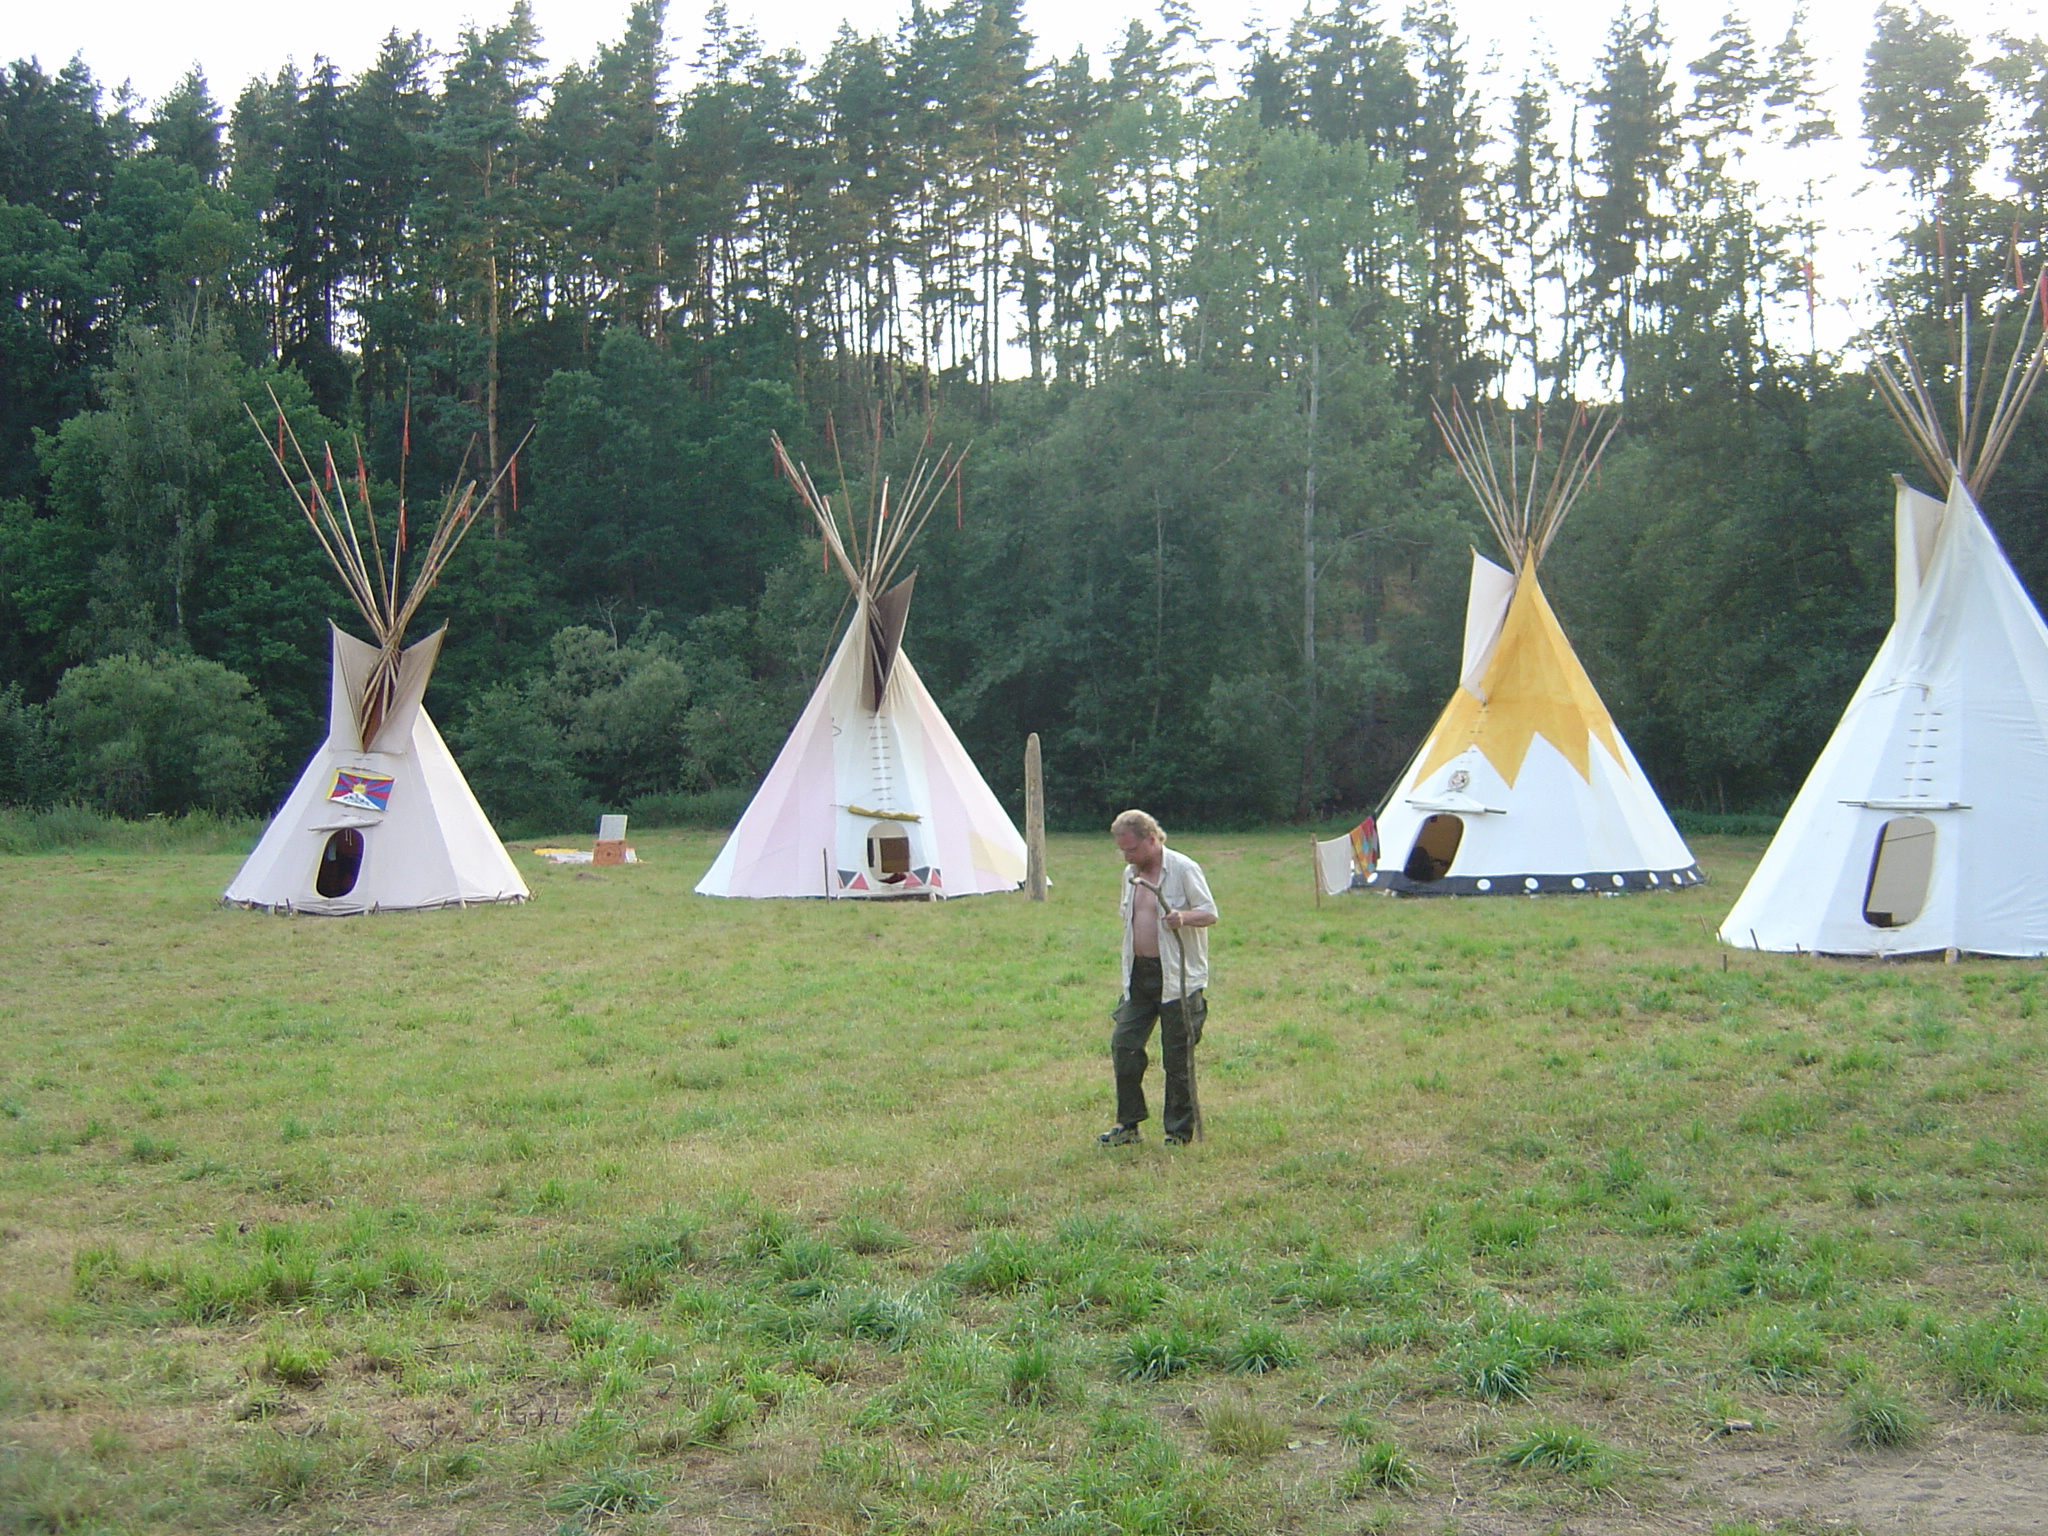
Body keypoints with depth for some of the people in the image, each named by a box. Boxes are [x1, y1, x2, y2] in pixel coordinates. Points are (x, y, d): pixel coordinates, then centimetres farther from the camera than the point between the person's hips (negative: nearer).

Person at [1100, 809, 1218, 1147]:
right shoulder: (1131, 874, 13)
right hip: (1138, 974, 7)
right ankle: (1128, 1123, 13)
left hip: (1177, 976, -7)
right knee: (1123, 1044, 1)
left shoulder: (1183, 869, -9)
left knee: (1177, 1056, -1)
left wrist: (1184, 916, -31)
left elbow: (1210, 913, -11)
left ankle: (1180, 1131, 10)